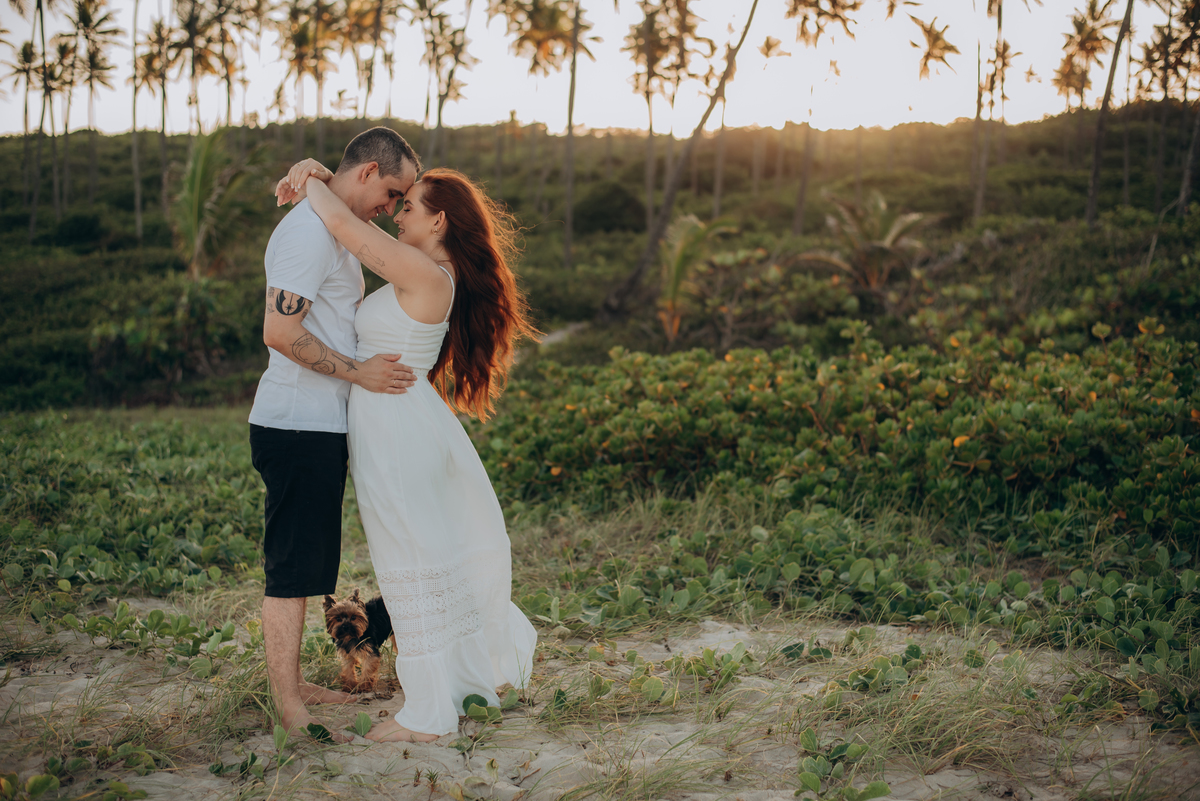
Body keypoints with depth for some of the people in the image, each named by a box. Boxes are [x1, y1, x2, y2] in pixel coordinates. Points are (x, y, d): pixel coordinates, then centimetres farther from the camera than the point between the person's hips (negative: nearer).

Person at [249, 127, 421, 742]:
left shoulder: (336, 230, 19)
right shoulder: (309, 229, -16)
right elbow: (281, 331, -23)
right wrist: (359, 372, -17)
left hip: (319, 426, 10)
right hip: (299, 429, -10)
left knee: (304, 564, 17)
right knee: (291, 569, -3)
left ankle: (292, 683, 28)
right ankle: (290, 708, 5)